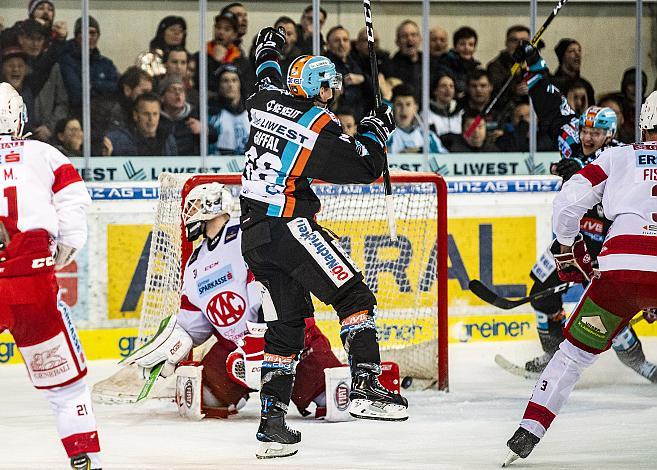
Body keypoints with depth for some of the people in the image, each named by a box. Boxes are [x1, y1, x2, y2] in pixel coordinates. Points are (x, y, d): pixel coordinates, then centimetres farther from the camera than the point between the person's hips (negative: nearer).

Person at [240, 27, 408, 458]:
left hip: (254, 234, 8)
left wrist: (268, 54, 57)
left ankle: (272, 422, 7)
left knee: (287, 324, 11)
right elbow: (366, 167, -5)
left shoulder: (267, 100, 12)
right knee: (355, 297, -5)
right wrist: (375, 131, 12)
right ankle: (365, 388, -20)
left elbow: (269, 82, 38)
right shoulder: (320, 125, -7)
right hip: (289, 224, -8)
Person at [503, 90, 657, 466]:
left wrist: (570, 250, 22)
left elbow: (569, 200, 7)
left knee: (577, 352, 13)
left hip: (620, 266, 0)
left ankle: (529, 430, 7)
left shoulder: (618, 157, 17)